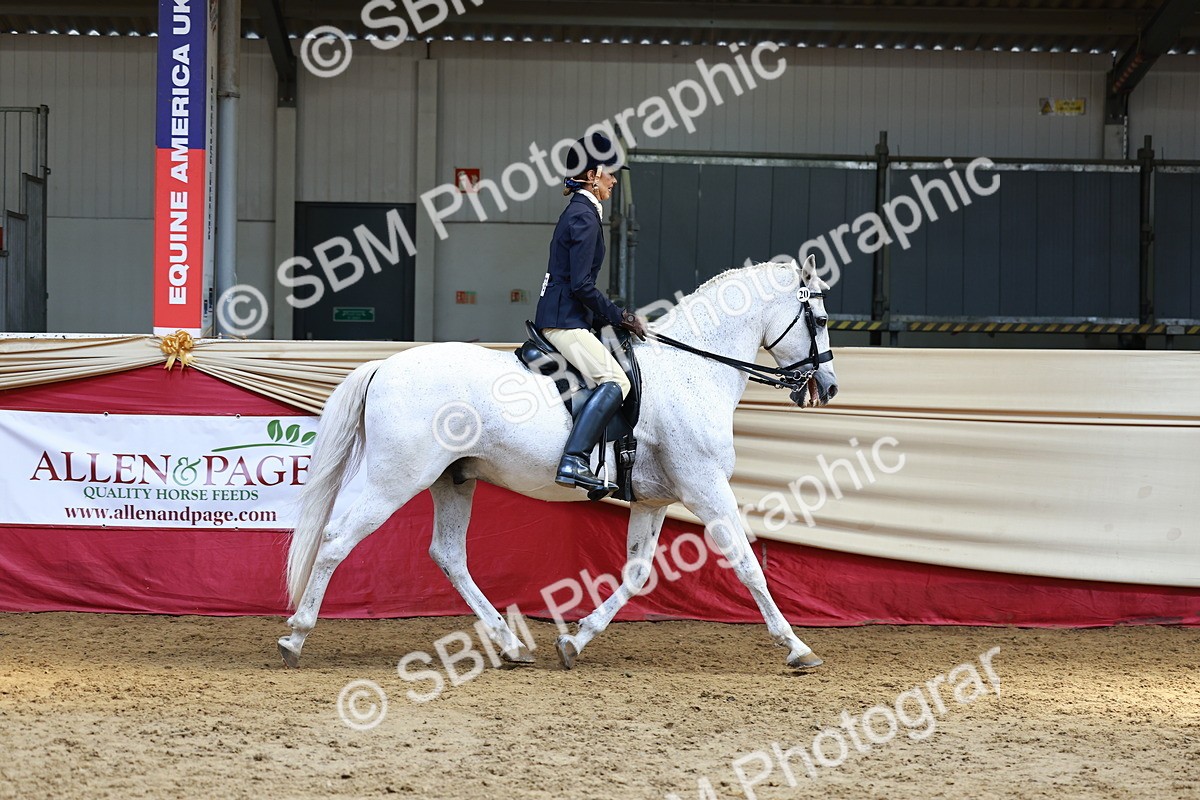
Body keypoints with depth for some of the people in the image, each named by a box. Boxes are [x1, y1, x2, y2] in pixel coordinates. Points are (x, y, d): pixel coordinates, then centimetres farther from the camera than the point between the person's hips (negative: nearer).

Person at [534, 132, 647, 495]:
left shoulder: (579, 212, 18)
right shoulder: (584, 217, -13)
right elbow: (582, 285, -20)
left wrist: (613, 317, 18)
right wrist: (619, 316, -10)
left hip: (560, 317, 11)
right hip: (565, 320, -11)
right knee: (614, 381, -23)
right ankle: (573, 462, -34)